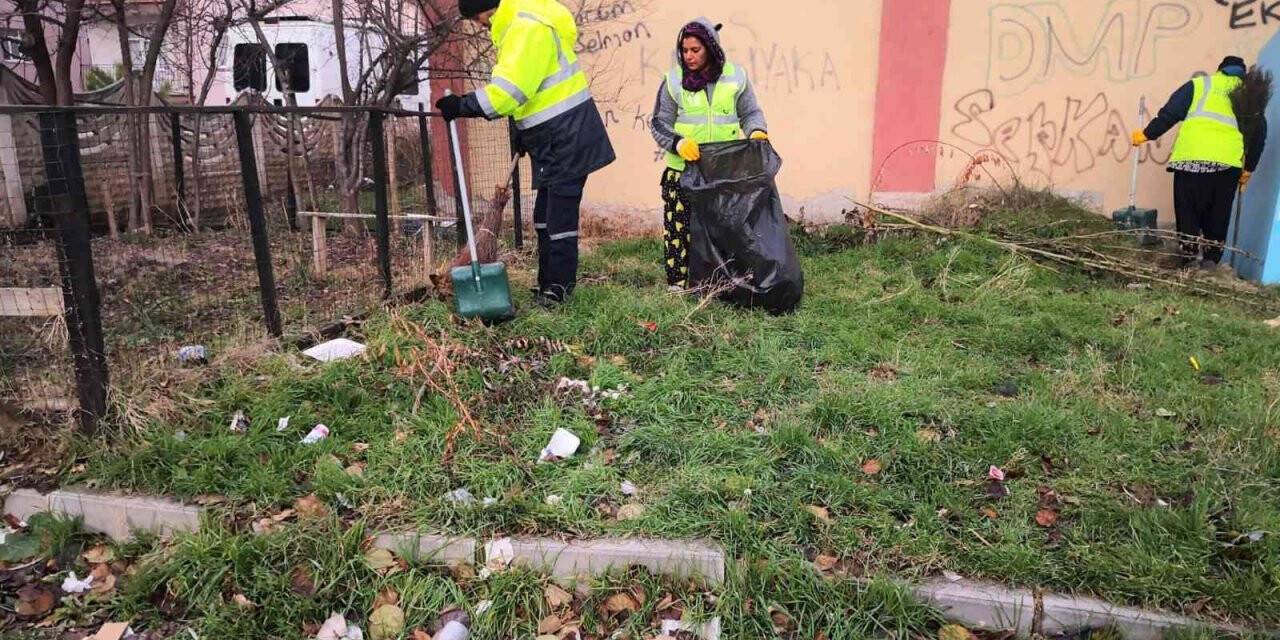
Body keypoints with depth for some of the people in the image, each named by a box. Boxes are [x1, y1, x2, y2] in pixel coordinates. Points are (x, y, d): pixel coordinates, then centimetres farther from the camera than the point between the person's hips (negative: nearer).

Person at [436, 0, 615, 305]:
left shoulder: (528, 27, -18)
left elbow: (510, 89, -26)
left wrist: (462, 106, -22)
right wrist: (523, 128, 21)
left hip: (567, 134, -11)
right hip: (554, 136, 11)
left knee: (559, 213, -7)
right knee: (546, 213, 13)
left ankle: (558, 286, 1)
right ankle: (548, 282, 21)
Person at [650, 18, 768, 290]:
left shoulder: (735, 76, 4)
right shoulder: (674, 80, 1)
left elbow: (750, 113, 13)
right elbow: (659, 123, 3)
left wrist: (757, 131, -9)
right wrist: (678, 142, -16)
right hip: (684, 170, -1)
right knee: (680, 226, -4)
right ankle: (678, 281, 6)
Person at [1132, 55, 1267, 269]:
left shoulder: (1199, 84, 16)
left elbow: (1170, 113, 3)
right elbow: (1259, 134, 17)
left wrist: (1147, 134, 12)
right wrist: (1248, 169, 22)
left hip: (1192, 157, -2)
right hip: (1229, 162, 2)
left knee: (1188, 209, 5)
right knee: (1218, 214, 13)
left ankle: (1188, 255, 0)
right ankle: (1212, 258, 9)